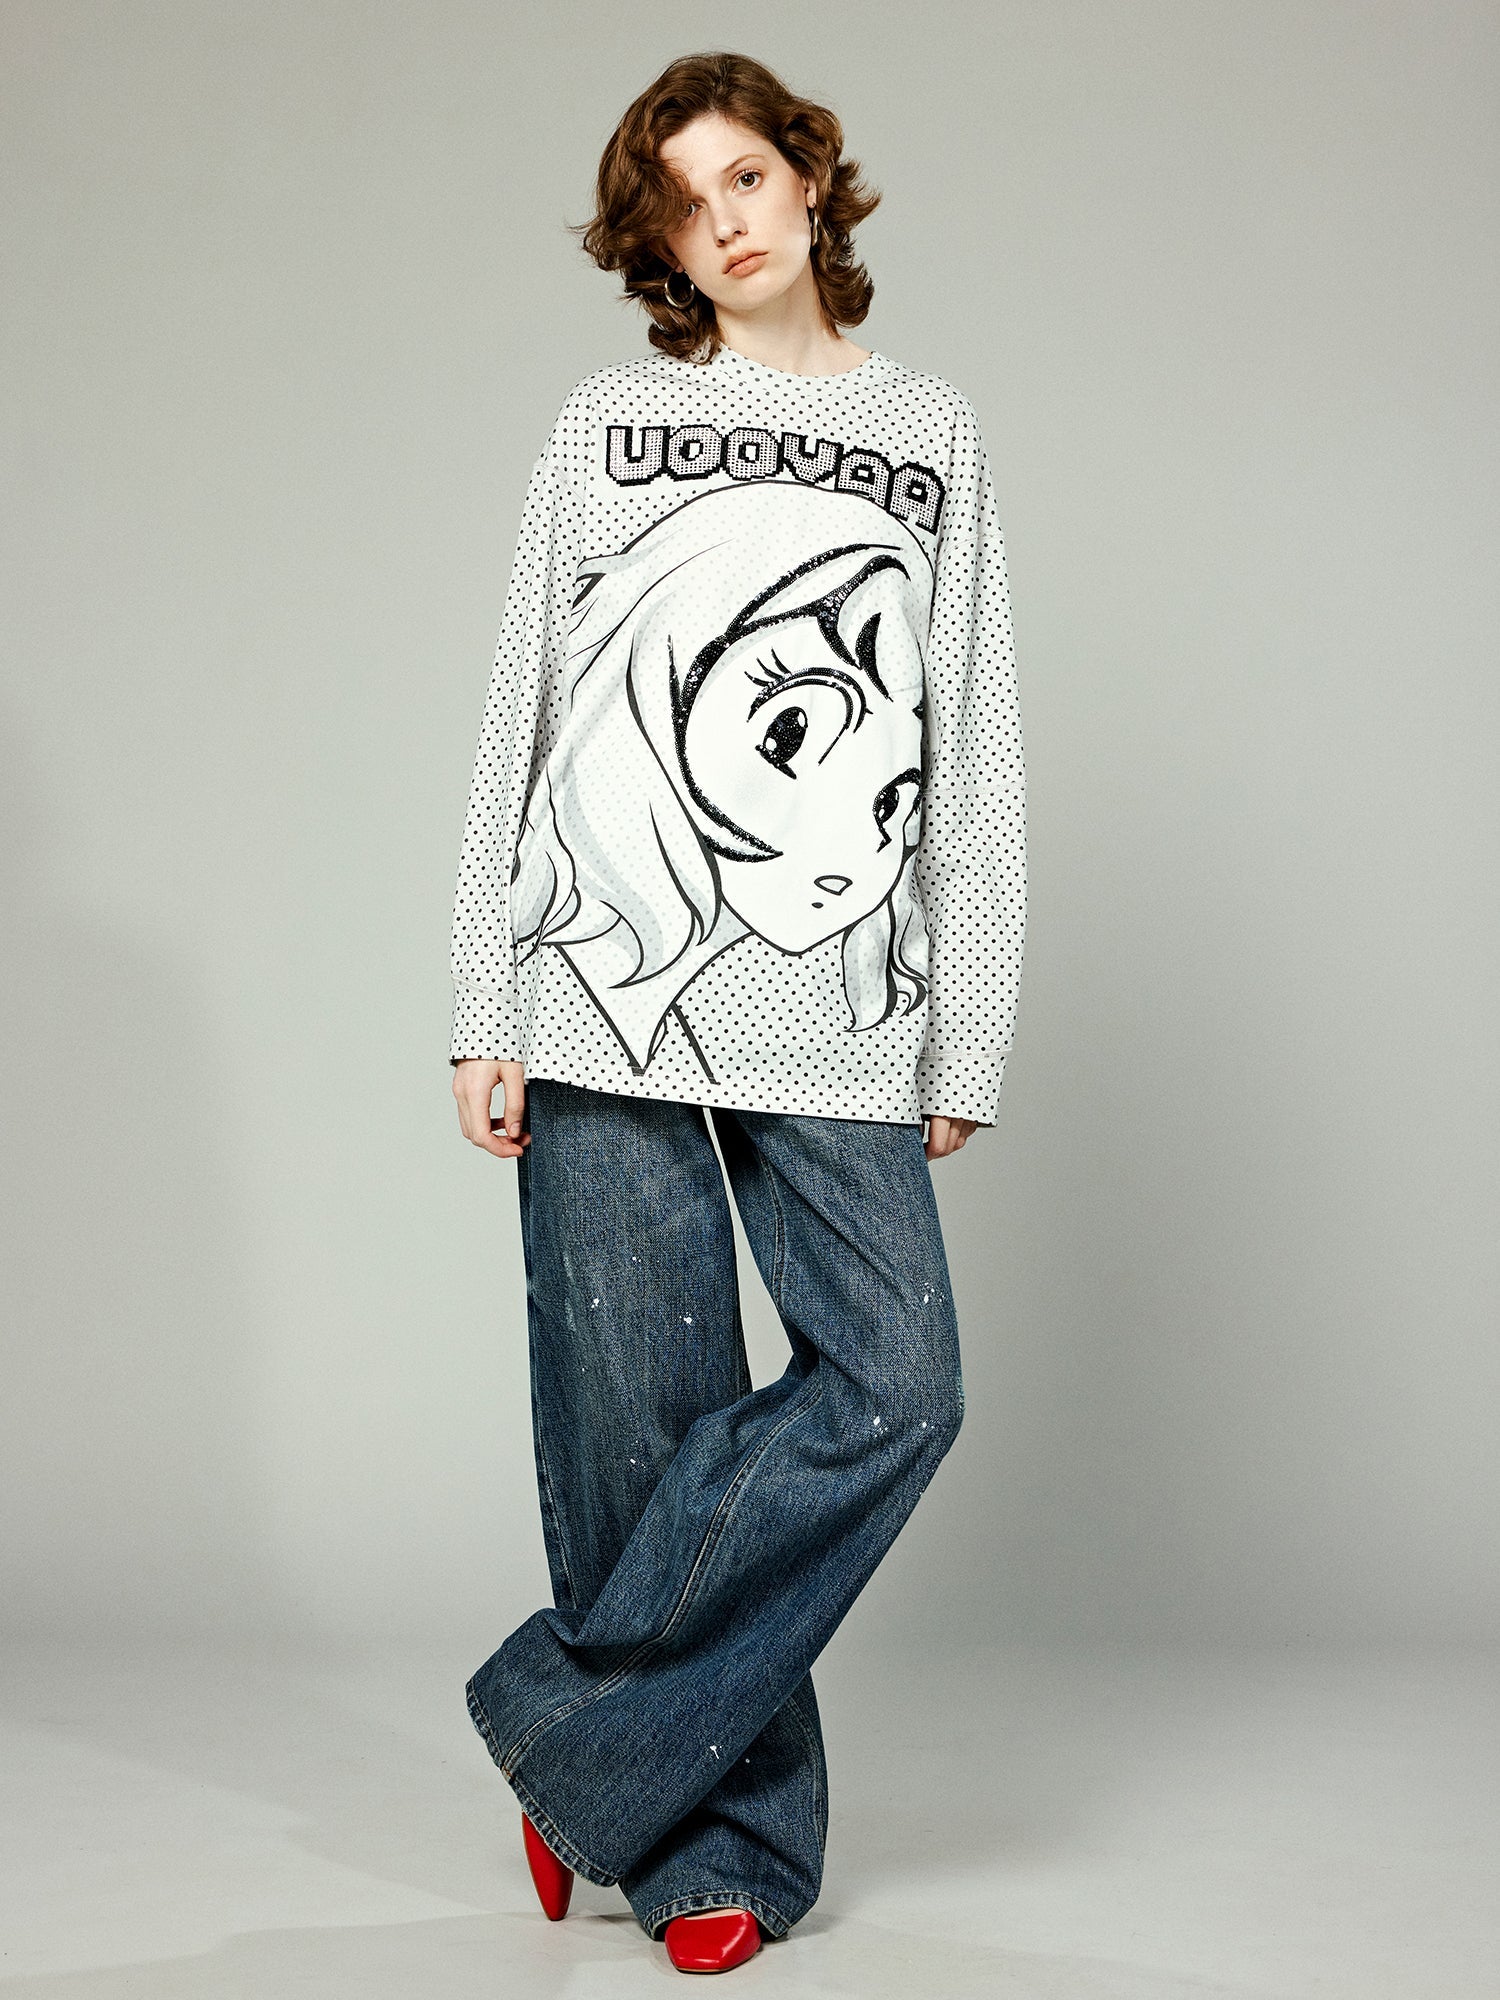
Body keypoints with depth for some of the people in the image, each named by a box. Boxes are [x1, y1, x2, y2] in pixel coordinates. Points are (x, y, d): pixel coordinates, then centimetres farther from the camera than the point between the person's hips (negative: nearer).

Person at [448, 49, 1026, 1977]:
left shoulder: (935, 435, 15)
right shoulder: (609, 420, 12)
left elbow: (973, 761, 12)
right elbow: (522, 721, 8)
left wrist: (966, 1036, 5)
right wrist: (484, 1007, 1)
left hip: (832, 1022, 1)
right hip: (604, 992, -1)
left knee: (895, 1386, -11)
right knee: (642, 1417, -1)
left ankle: (574, 1736, 2)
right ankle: (725, 1843, 15)